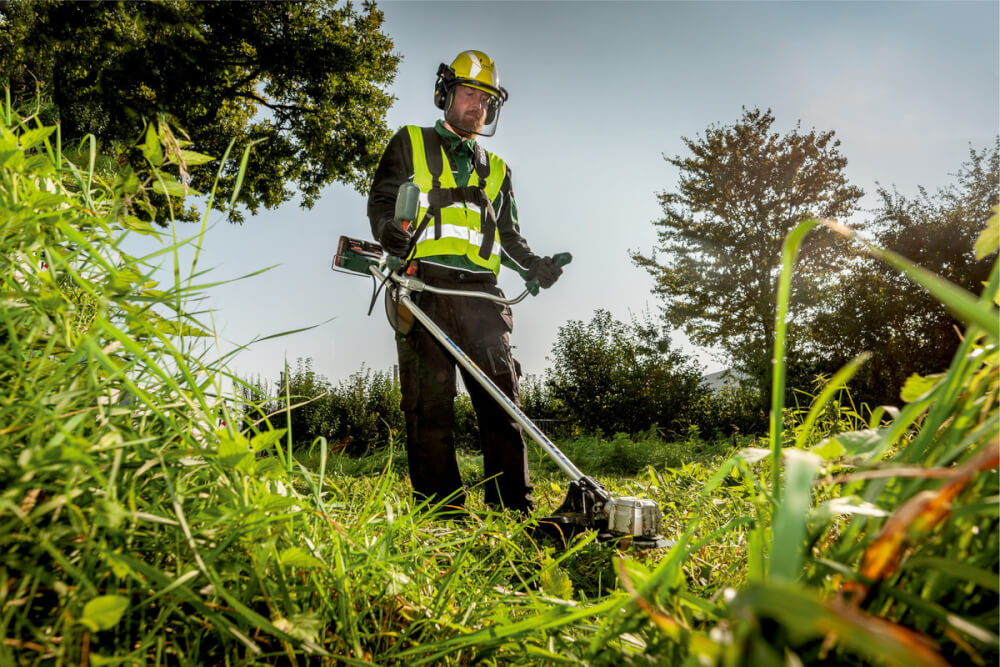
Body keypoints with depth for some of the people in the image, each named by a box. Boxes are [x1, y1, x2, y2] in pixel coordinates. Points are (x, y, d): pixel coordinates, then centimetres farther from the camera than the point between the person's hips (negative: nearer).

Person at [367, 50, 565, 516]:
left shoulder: (497, 170, 30)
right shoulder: (410, 143, 21)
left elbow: (508, 235, 27)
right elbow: (381, 200, 9)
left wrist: (533, 265, 6)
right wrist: (389, 229, -14)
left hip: (479, 290, 3)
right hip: (425, 285, -3)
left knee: (501, 394, -6)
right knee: (429, 399, -7)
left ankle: (513, 507, -3)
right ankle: (441, 509, -2)